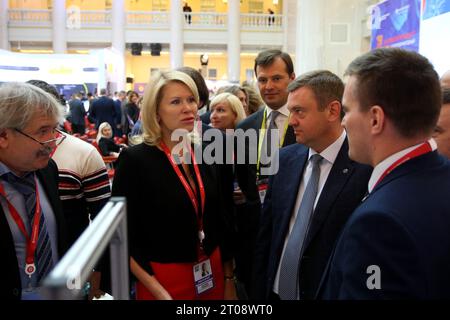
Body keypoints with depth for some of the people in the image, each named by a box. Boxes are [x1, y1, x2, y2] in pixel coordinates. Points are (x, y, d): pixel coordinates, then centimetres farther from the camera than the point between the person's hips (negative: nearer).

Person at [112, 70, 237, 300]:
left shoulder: (206, 156, 1)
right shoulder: (134, 160, -14)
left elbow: (220, 222, 7)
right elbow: (125, 239, -13)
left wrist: (229, 279, 6)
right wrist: (160, 294, -17)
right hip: (163, 280, -5)